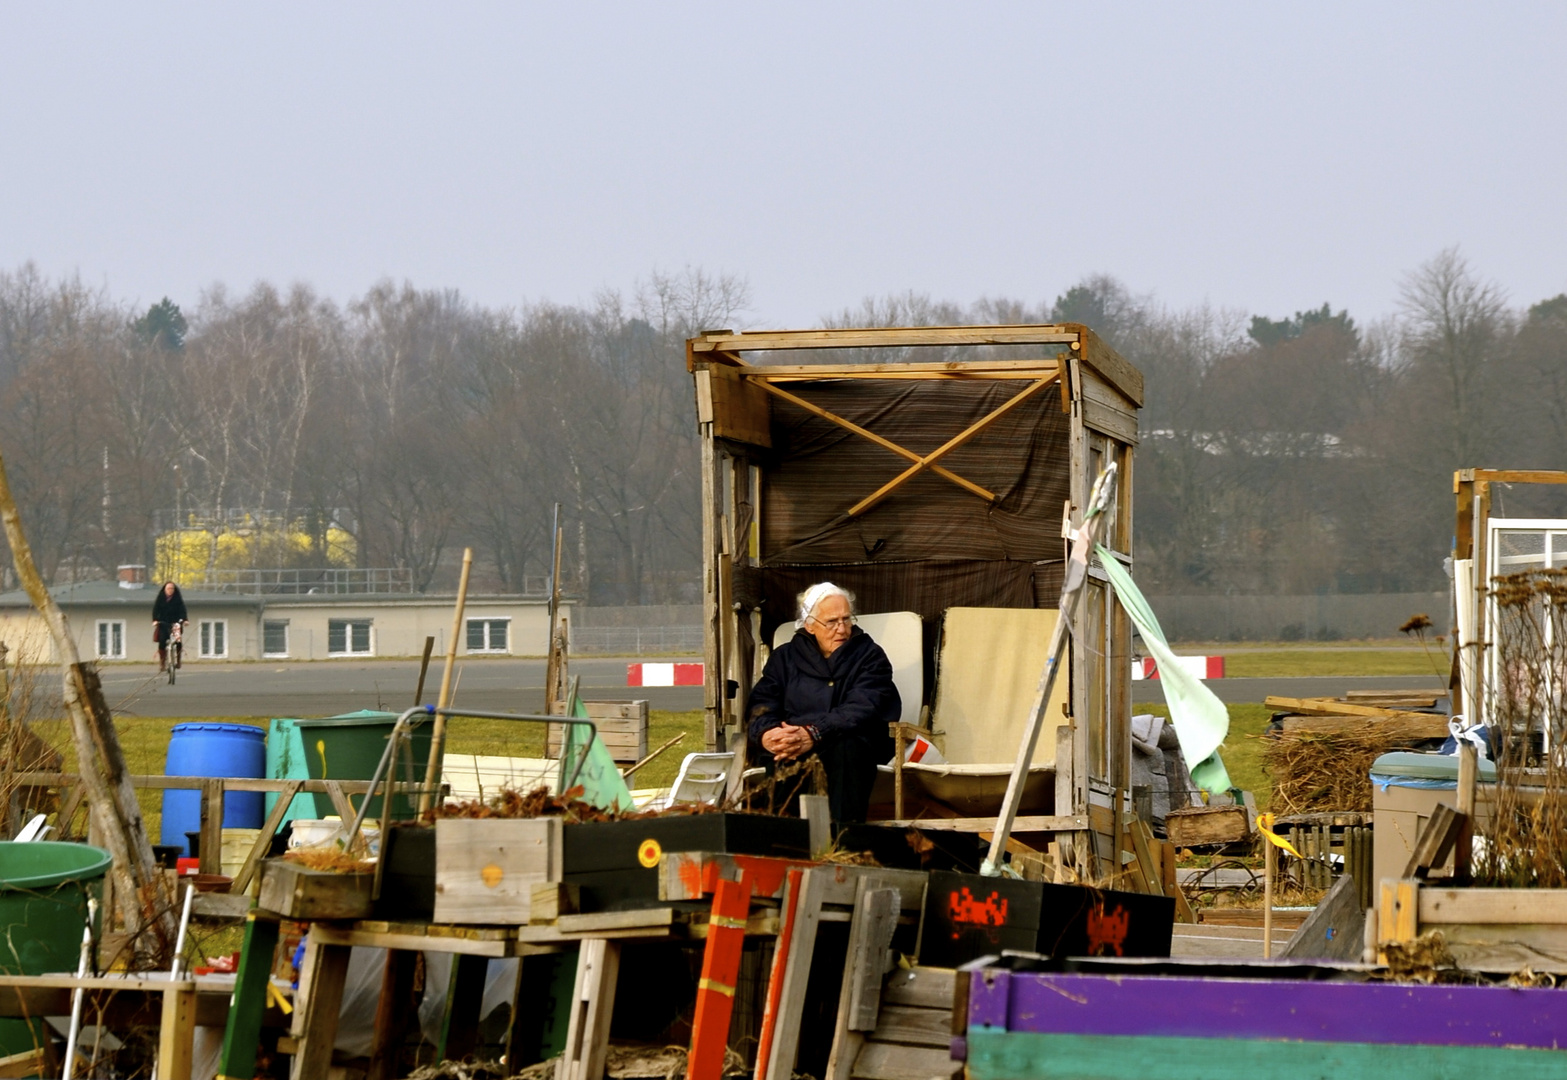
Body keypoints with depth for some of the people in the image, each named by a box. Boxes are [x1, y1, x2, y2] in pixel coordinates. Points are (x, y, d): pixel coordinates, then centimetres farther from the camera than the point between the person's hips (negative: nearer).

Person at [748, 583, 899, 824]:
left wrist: (813, 735, -27)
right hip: (792, 741, 1)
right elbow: (762, 706, 5)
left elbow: (861, 710, -9)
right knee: (782, 753, -35)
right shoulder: (785, 657, 17)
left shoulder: (870, 656, 8)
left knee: (848, 748, -36)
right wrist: (766, 735, -22)